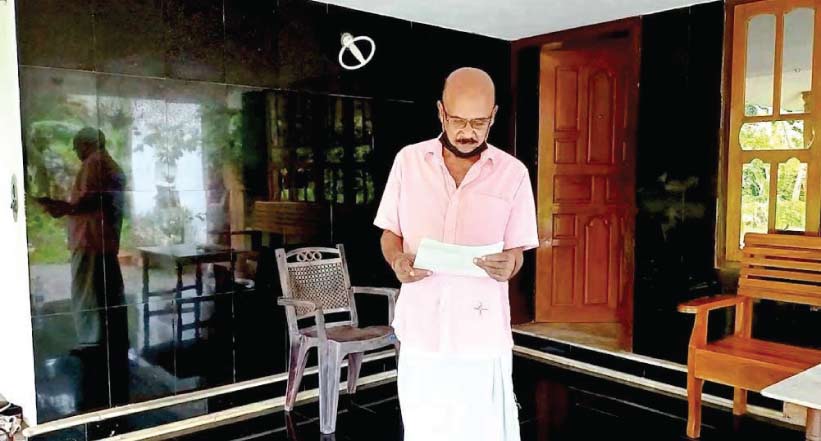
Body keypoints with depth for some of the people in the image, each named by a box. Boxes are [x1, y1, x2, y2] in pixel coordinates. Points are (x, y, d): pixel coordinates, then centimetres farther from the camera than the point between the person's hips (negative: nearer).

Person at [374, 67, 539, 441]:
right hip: (421, 329, 1)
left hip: (483, 335, -1)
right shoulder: (408, 160, 1)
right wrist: (398, 260, -13)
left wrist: (508, 265, -20)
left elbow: (516, 253, 3)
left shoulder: (513, 173, -2)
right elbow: (390, 232, 8)